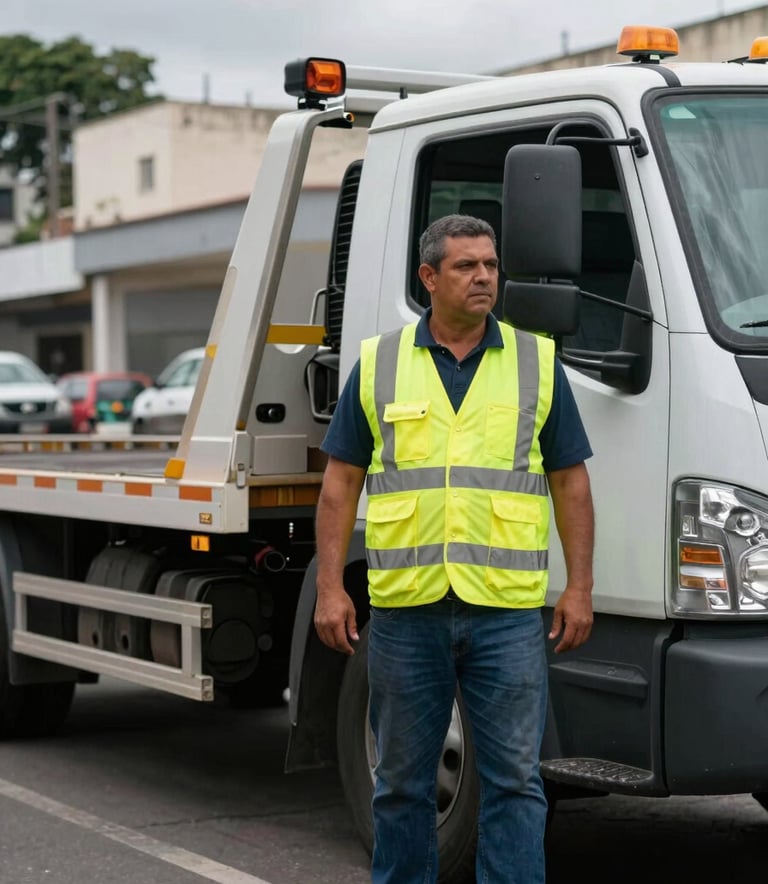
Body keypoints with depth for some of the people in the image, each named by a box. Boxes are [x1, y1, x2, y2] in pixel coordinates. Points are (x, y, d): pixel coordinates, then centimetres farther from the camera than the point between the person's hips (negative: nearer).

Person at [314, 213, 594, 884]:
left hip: (507, 608, 0)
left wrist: (579, 588, 1)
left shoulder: (537, 361, 7)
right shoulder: (378, 364, 6)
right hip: (406, 607, 0)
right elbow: (340, 483, 6)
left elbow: (570, 482, 8)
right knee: (402, 780, 10)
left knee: (514, 779, 0)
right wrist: (330, 588, -1)